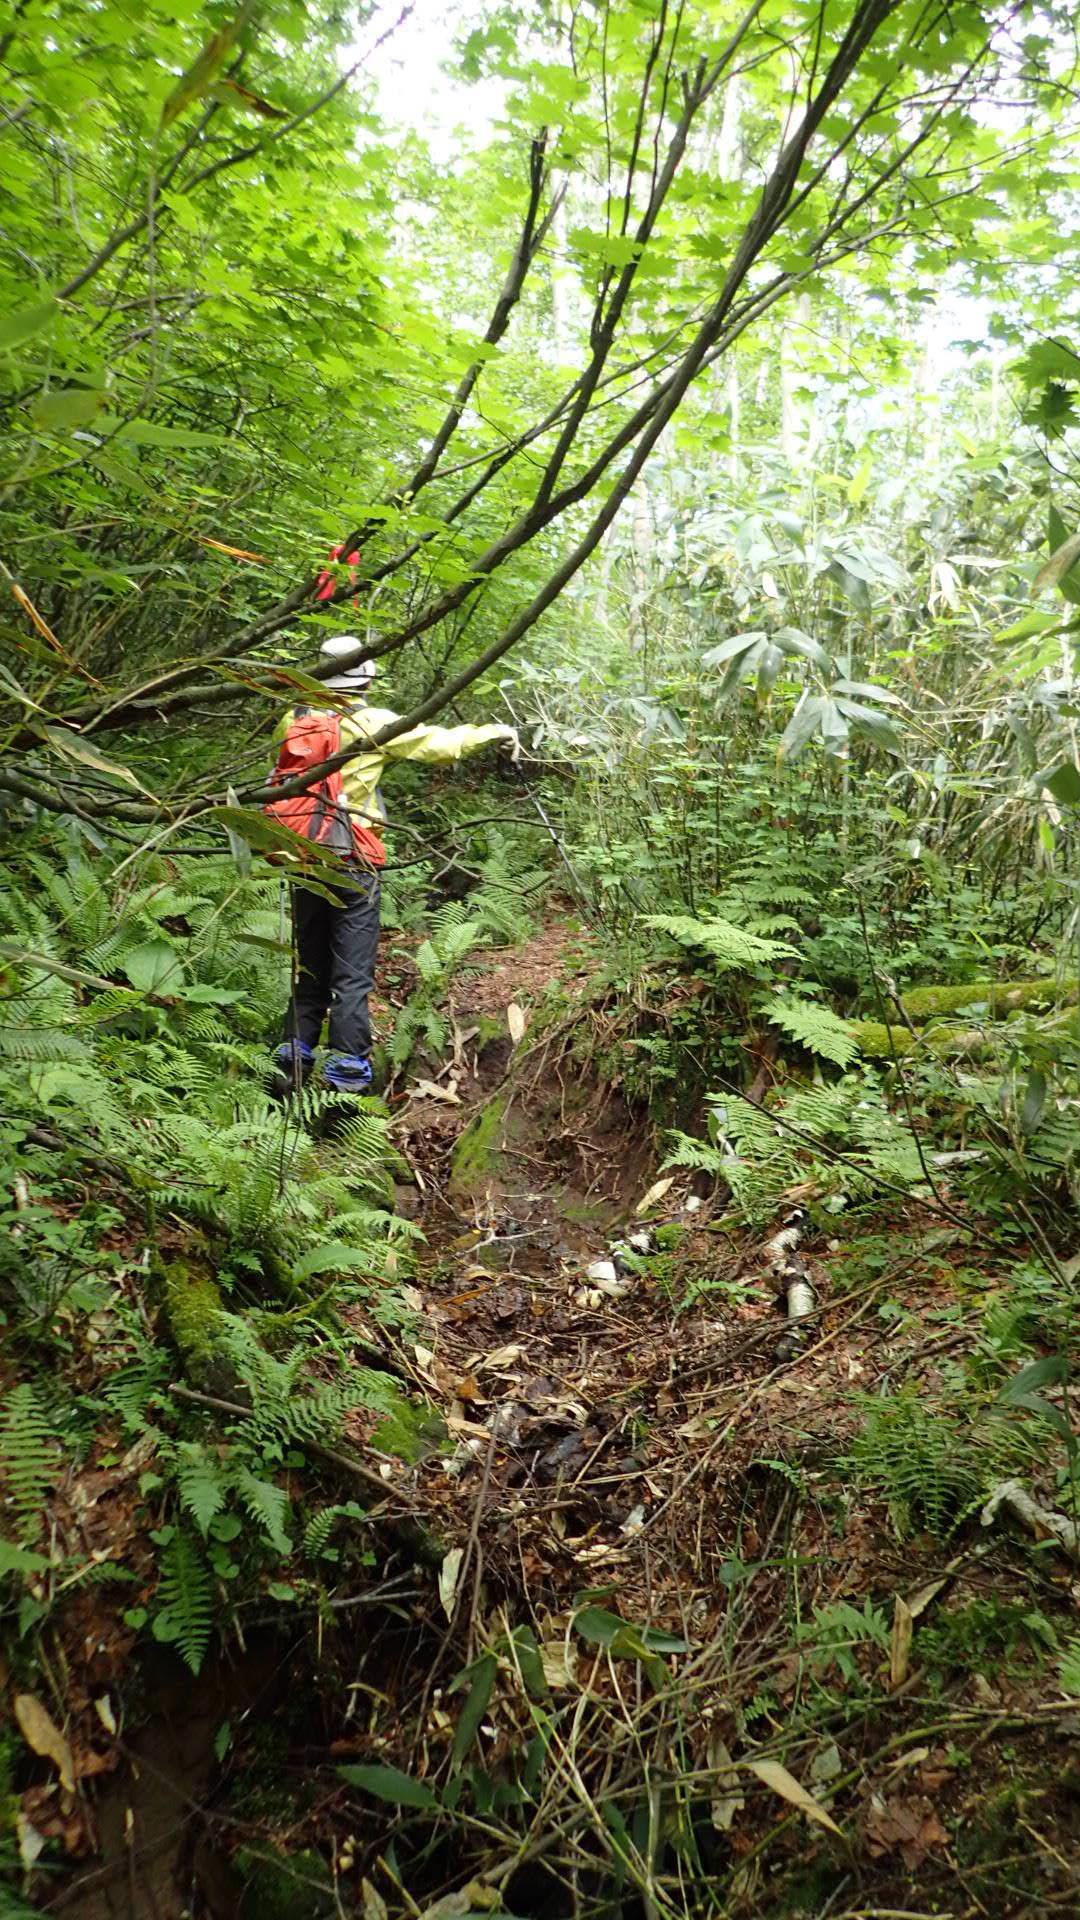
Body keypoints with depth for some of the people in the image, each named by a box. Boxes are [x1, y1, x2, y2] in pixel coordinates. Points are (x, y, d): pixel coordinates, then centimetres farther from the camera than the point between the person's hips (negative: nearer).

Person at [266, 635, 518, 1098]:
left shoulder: (294, 723, 6)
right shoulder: (372, 724, -8)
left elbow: (280, 779, 14)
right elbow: (438, 744, -4)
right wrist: (493, 732, 9)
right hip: (350, 866, -5)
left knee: (309, 968, 17)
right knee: (352, 977, 0)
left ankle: (292, 1067, 21)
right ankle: (346, 1079, 2)